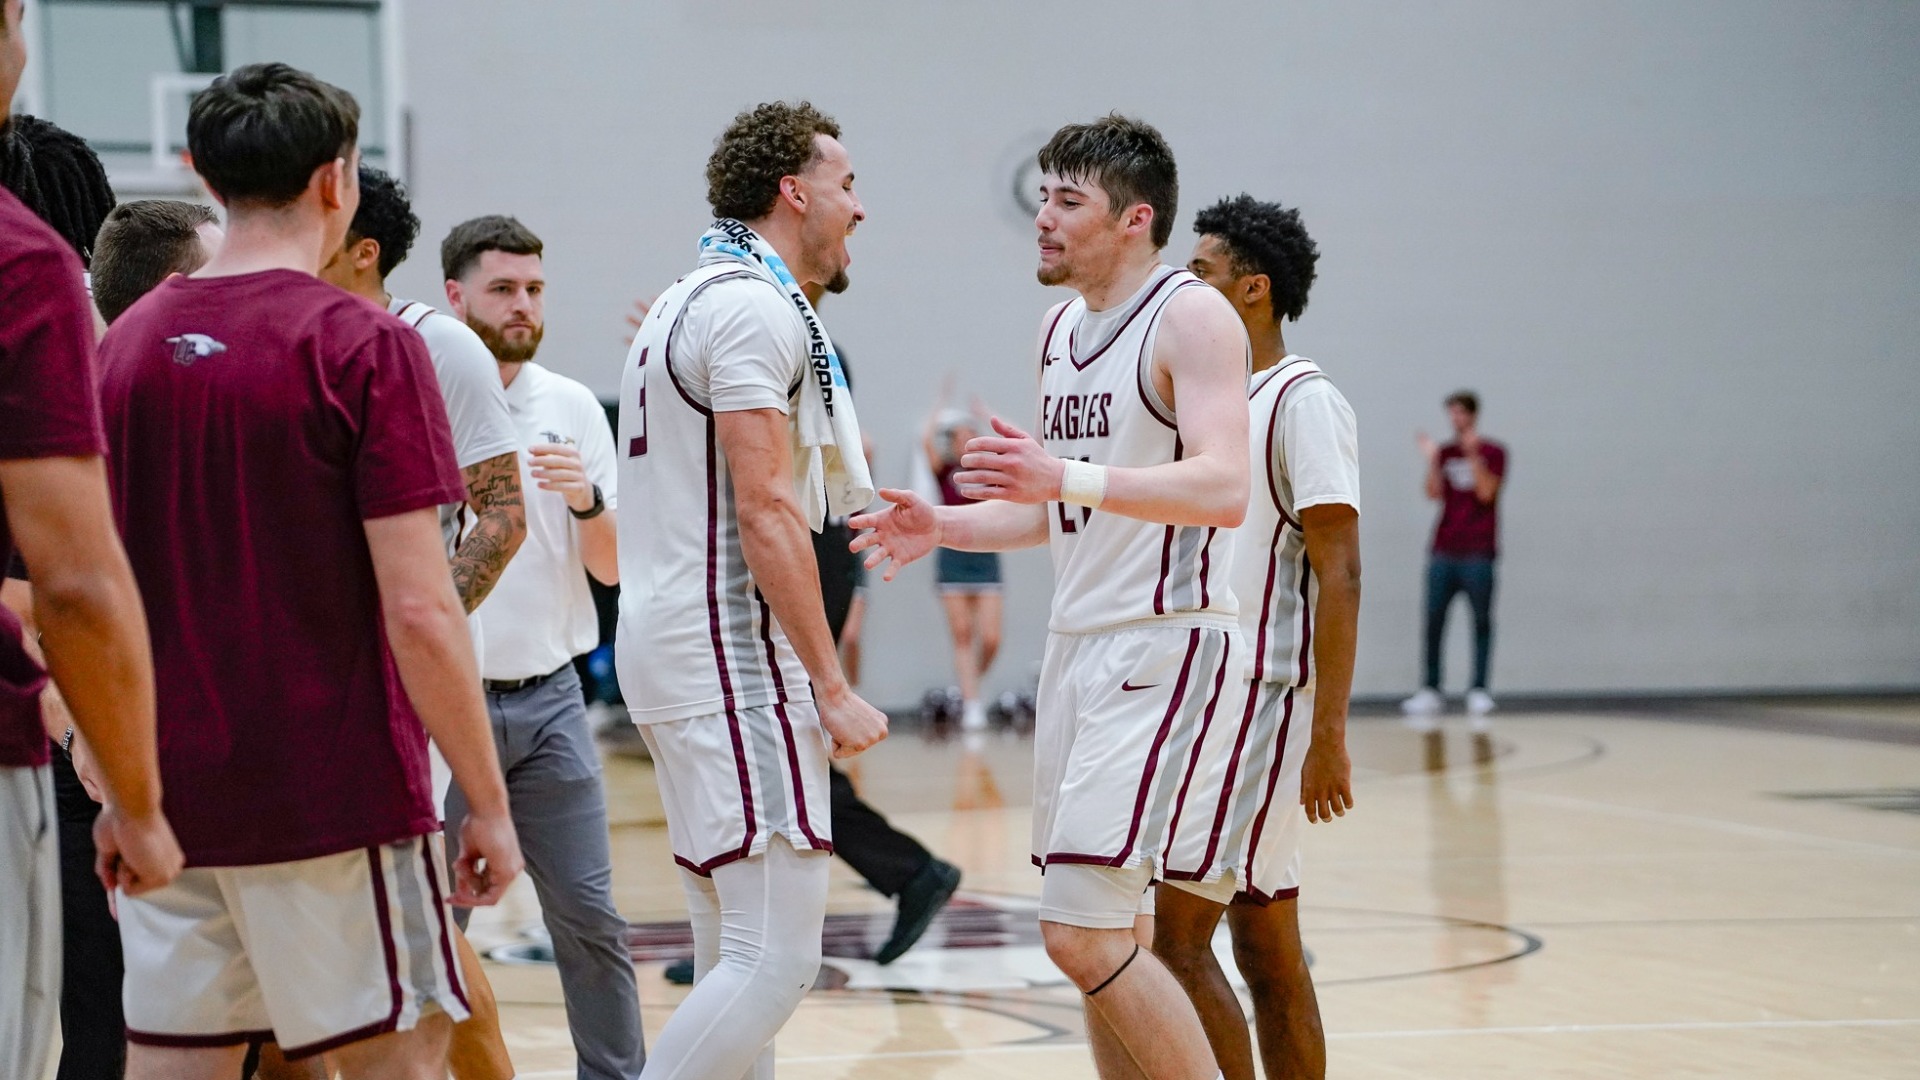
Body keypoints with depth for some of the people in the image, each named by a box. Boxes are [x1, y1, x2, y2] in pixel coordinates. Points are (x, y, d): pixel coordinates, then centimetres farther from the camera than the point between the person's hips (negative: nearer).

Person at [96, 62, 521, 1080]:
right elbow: (417, 608, -14)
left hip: (166, 796, 5)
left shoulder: (124, 341, 7)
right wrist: (488, 802, -7)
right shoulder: (365, 345, -10)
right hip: (333, 795, -5)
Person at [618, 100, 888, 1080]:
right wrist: (832, 687, -17)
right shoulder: (755, 305, -12)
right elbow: (765, 511, -18)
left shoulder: (687, 302, 20)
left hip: (673, 644, 11)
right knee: (776, 958, -13)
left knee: (735, 953, 12)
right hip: (736, 658, -11)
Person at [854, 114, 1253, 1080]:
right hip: (1077, 641, 9)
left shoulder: (1192, 317, -11)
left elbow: (1221, 491, -25)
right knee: (1099, 935, 10)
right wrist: (945, 526, 9)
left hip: (1164, 644, -9)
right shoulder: (1062, 328, 15)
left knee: (1082, 932, -15)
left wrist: (1072, 477, -36)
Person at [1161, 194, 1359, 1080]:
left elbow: (1339, 574, -16)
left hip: (1262, 699, -9)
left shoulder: (1302, 400, -11)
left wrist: (1329, 734, -21)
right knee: (1264, 951, 10)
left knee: (1175, 932, -12)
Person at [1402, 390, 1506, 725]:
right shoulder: (1445, 453, 12)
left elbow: (1486, 492, -12)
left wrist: (1473, 455, -18)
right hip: (1443, 552, 4)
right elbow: (1434, 493, 1)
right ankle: (1430, 689, 3)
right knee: (1434, 620, 0)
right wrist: (1432, 459, -9)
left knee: (1481, 621, -1)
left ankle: (1479, 690, 0)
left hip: (1478, 553, -4)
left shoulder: (1492, 453, 1)